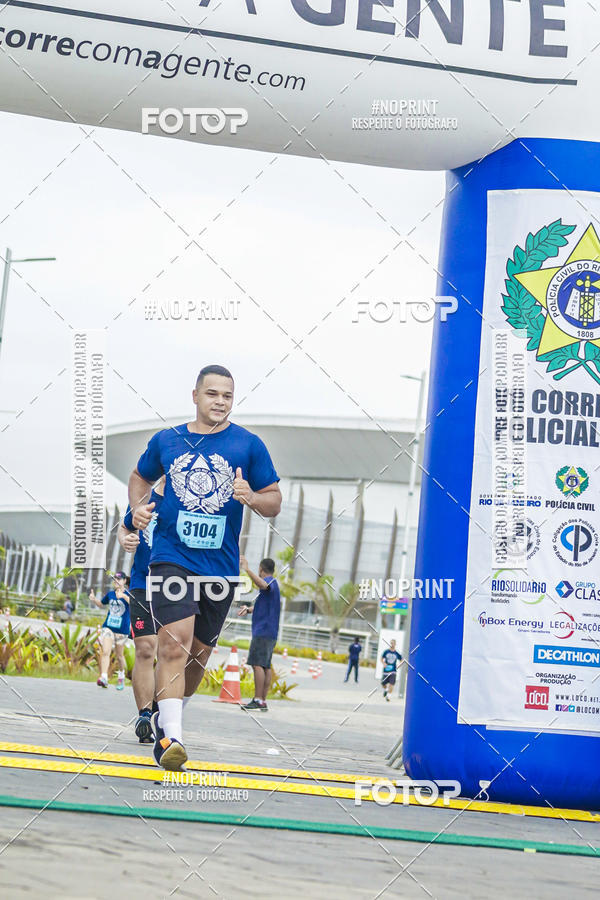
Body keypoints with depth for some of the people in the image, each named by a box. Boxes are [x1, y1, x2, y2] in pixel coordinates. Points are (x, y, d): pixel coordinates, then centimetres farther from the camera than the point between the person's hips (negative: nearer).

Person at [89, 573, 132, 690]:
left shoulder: (127, 594, -9)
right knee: (105, 652, -15)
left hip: (122, 629, -3)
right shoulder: (110, 594, 7)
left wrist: (123, 596, -44)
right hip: (108, 627, 3)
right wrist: (94, 599, 4)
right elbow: (101, 604, 25)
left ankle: (121, 677, 35)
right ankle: (104, 677, -22)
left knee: (119, 655, 11)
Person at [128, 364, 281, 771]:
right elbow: (140, 478, 24)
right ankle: (171, 737, -22)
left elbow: (275, 501, 6)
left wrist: (251, 497, -16)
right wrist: (138, 507, 4)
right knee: (175, 644, -19)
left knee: (199, 652, 12)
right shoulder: (166, 441, 6)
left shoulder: (249, 445, 3)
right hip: (171, 558, -2)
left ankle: (166, 718, 36)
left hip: (221, 566, 2)